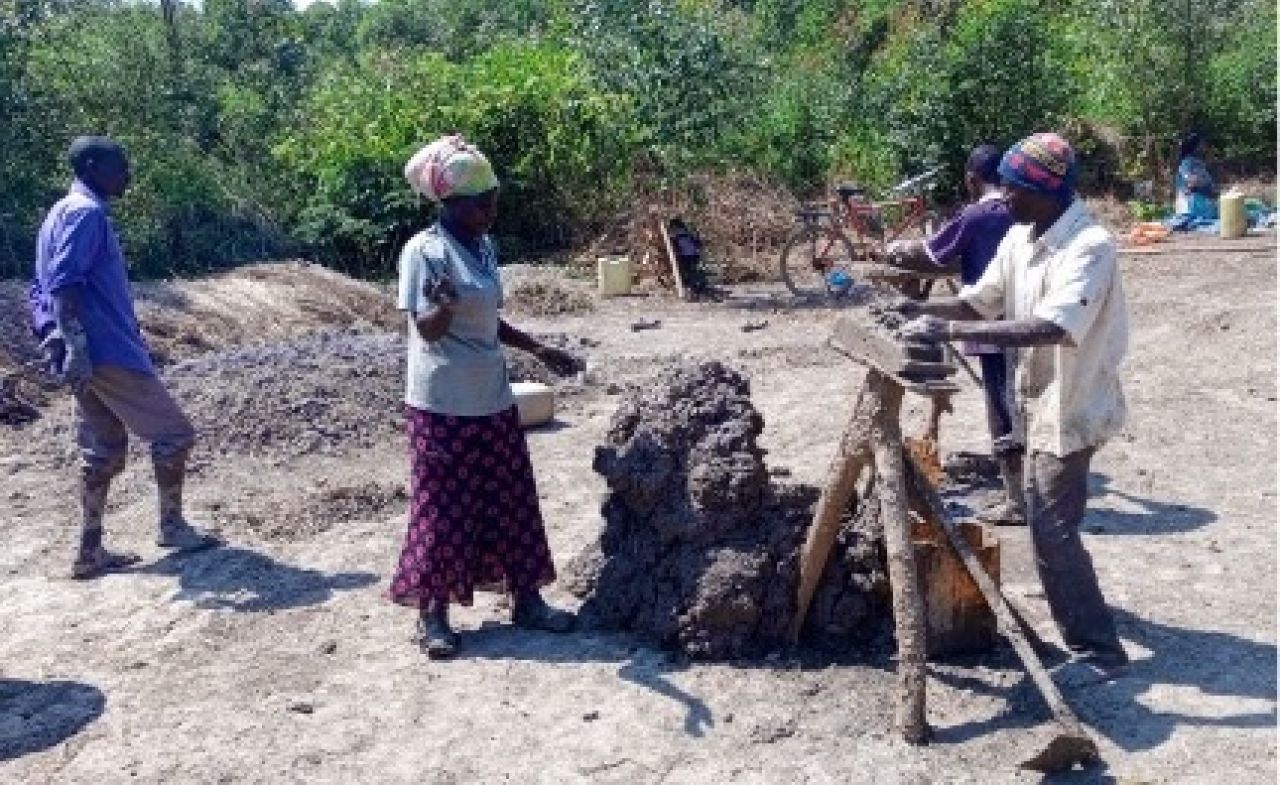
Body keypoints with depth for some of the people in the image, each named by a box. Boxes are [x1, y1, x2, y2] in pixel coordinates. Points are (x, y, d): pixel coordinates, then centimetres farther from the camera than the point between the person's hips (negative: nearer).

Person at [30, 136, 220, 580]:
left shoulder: (63, 212, 19)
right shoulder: (87, 213, -12)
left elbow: (43, 286, 21)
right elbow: (65, 284, -23)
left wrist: (55, 342, 22)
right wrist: (76, 348, -28)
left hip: (91, 355, 10)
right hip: (108, 352, -10)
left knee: (103, 451, 12)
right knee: (174, 433, 1)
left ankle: (91, 552, 13)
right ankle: (172, 527, 11)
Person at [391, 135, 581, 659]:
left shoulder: (483, 246, 9)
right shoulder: (424, 251, -14)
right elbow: (428, 330, -17)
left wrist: (539, 350, 18)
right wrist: (443, 304, -37)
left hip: (492, 398, 8)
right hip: (442, 404, -7)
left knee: (511, 502, 12)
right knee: (442, 508, 1)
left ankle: (527, 600, 24)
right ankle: (432, 614, 15)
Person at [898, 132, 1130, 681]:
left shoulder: (1089, 246, -25)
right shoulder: (1020, 237, 2)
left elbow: (1053, 328, -38)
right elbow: (981, 300, 7)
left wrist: (950, 331, -42)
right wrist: (917, 310, -11)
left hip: (1071, 405, -9)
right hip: (1038, 399, 9)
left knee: (1052, 529, -9)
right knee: (1045, 518, 25)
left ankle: (1098, 650, 4)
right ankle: (1077, 606, 50)